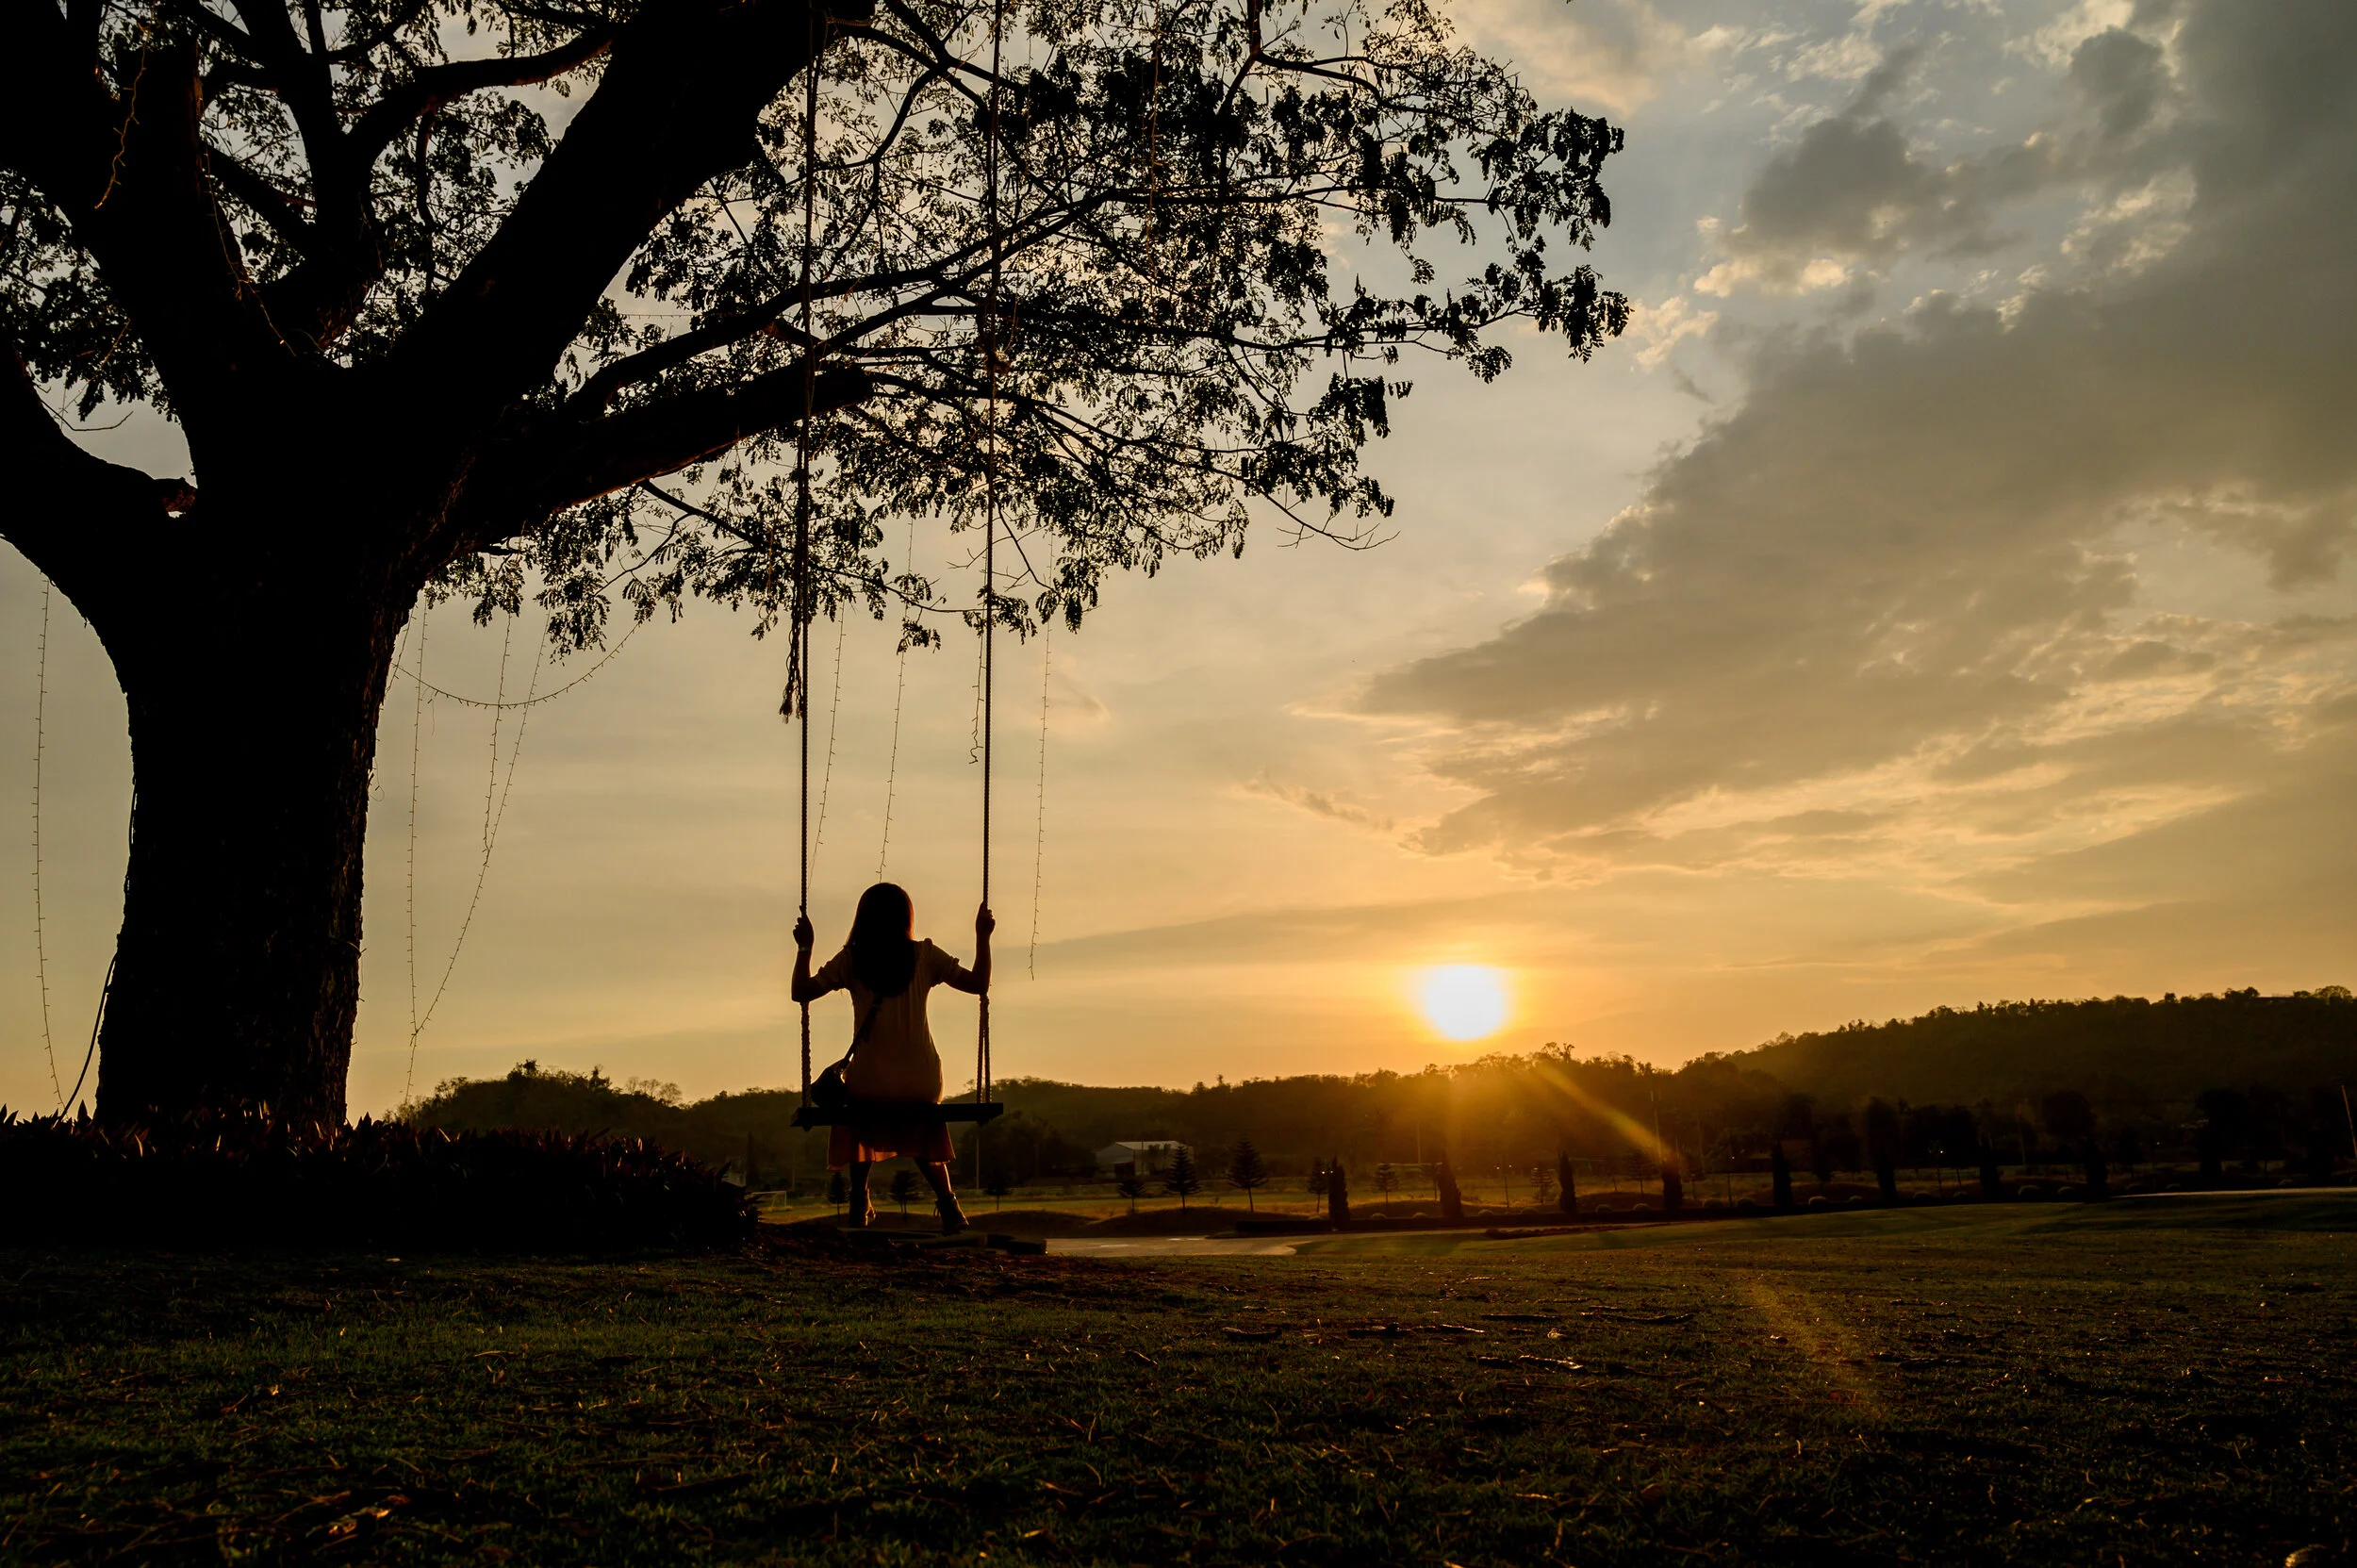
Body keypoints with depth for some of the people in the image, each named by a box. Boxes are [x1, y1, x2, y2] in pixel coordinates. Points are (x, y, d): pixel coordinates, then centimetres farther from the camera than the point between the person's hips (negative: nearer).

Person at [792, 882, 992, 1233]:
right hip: (921, 1084, 1)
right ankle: (946, 1200, 10)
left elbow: (801, 991, 2)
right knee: (924, 1132, 29)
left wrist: (804, 947, 11)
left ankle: (860, 1202, 24)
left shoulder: (851, 959, -2)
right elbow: (979, 983, 4)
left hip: (867, 1084, -1)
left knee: (861, 1125, 32)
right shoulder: (925, 956, 0)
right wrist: (982, 937, 12)